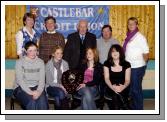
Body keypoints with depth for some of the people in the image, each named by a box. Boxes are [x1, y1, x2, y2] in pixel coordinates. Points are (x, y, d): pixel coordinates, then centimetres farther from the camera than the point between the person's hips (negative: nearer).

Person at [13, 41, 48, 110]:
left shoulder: (40, 62, 7)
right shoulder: (20, 62, -2)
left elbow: (42, 79, 0)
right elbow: (20, 80, -11)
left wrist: (39, 91, -19)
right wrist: (30, 92, -23)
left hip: (36, 87, 2)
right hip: (22, 88, -2)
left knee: (42, 100, -29)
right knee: (32, 101, -31)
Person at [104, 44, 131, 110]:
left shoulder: (126, 64, 6)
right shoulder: (107, 64, 7)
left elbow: (127, 80, 1)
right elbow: (106, 78, 0)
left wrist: (123, 87, -23)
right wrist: (112, 87, -22)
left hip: (123, 89, 0)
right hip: (110, 89, 0)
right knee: (115, 95, -32)